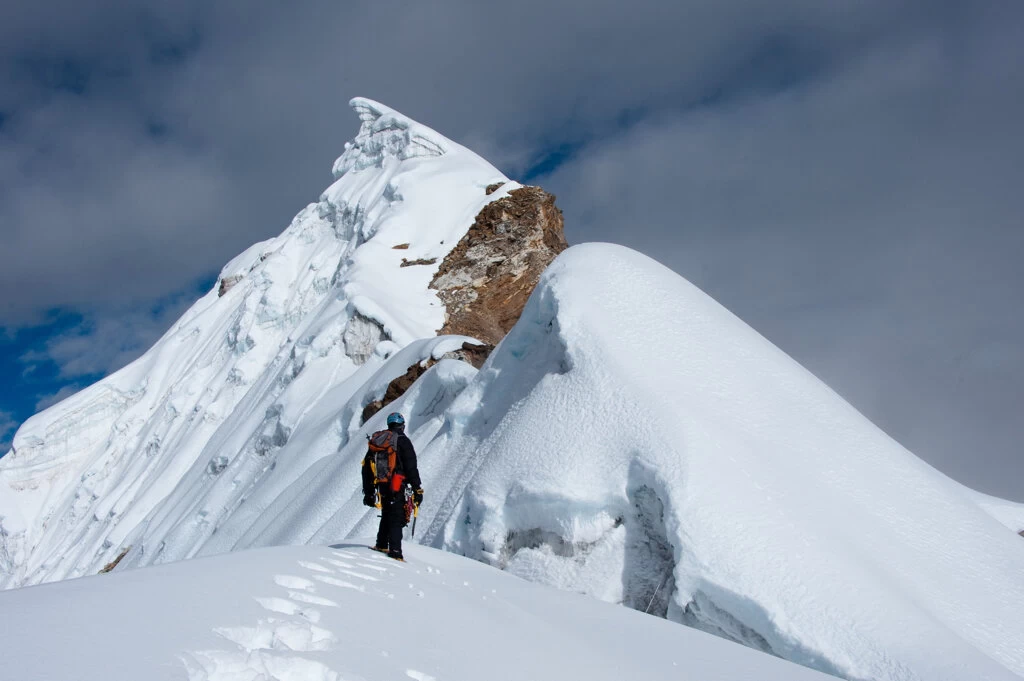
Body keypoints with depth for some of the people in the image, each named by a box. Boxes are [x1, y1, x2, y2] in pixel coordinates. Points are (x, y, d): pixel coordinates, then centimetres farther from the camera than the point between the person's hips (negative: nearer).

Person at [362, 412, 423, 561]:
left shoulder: (375, 441, 13)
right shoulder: (403, 441, -7)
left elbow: (366, 467, 16)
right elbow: (411, 467, -11)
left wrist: (368, 492, 22)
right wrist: (417, 489, -7)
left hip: (381, 486, 6)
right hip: (397, 487, -6)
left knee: (386, 515, 23)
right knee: (397, 518, -5)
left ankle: (381, 545, 28)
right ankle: (395, 552, -15)